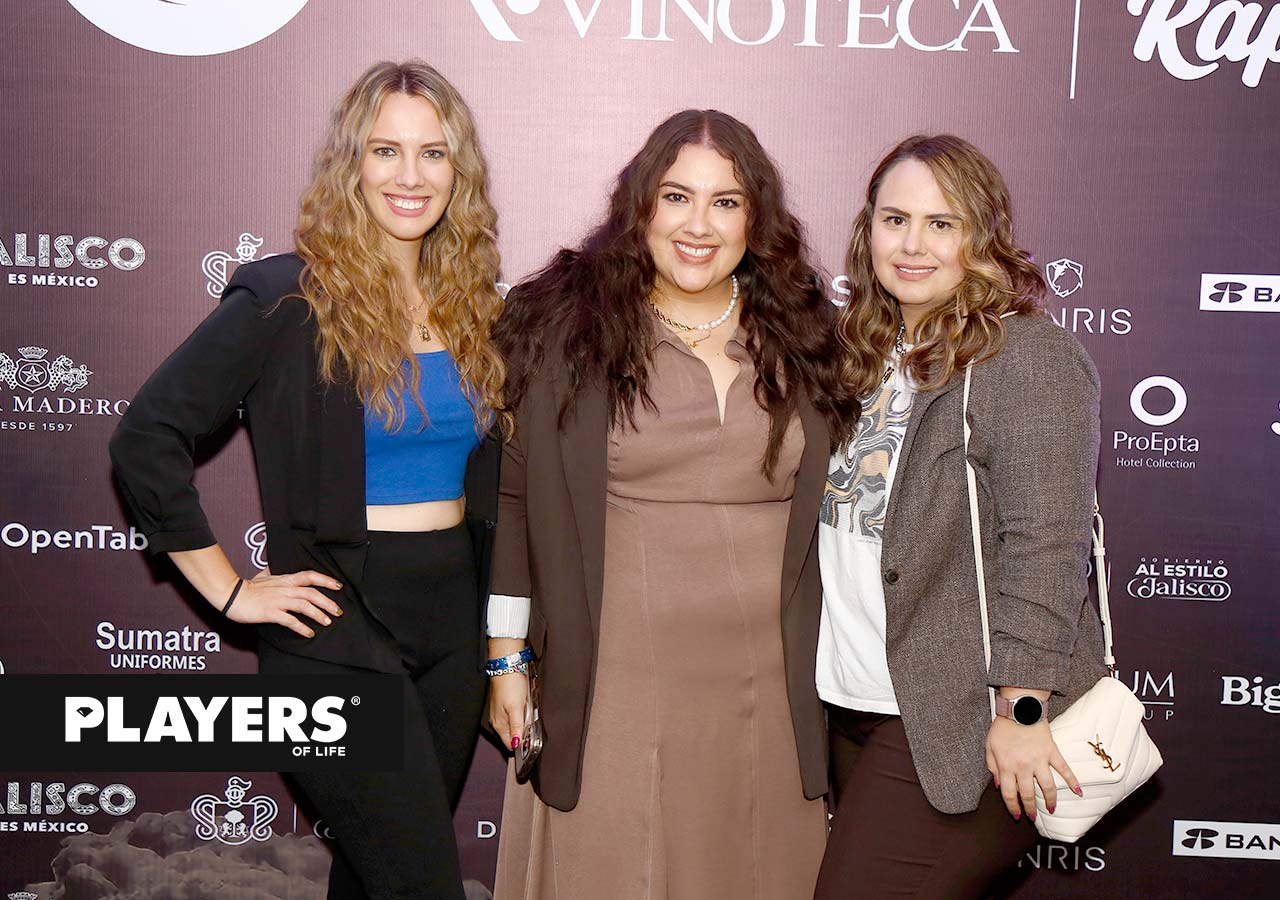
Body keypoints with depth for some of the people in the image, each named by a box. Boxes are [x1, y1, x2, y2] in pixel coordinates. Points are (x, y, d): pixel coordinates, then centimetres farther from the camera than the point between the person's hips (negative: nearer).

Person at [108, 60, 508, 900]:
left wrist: (503, 637, 9)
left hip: (453, 626, 6)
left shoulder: (471, 303, 7)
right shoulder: (287, 299, -10)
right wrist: (231, 591, -10)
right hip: (337, 629, -6)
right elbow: (146, 438, -12)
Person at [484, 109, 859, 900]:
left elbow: (829, 502, 12)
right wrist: (507, 657, -1)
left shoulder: (800, 336, 6)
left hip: (767, 689, 3)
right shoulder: (565, 325, -2)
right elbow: (516, 495, 0)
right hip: (614, 684, -2)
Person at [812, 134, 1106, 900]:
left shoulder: (1031, 357, -11)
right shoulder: (866, 355, 13)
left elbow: (1044, 547, -18)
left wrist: (1021, 710, -21)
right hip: (854, 710, 8)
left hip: (959, 723, -7)